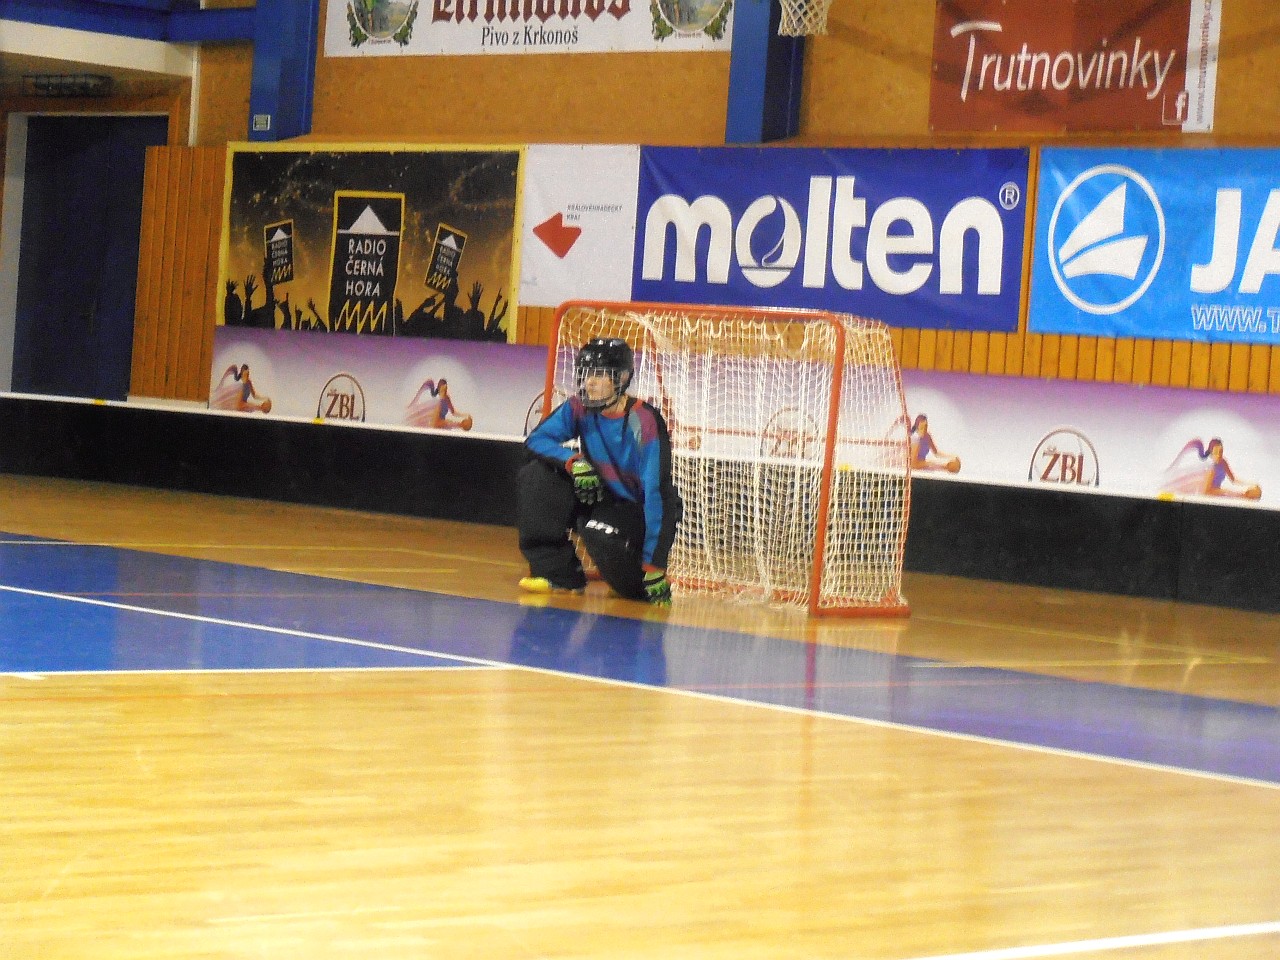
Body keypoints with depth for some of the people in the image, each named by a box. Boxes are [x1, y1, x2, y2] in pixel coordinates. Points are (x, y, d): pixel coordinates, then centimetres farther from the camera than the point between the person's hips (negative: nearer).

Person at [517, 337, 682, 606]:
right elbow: (536, 439, -6)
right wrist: (573, 461, -28)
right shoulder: (579, 409, -6)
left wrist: (655, 564, -33)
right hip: (602, 498, 6)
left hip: (640, 510, -6)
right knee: (537, 474, -13)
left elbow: (656, 494, -27)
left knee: (599, 532, -37)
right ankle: (557, 572, -9)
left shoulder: (644, 422, -23)